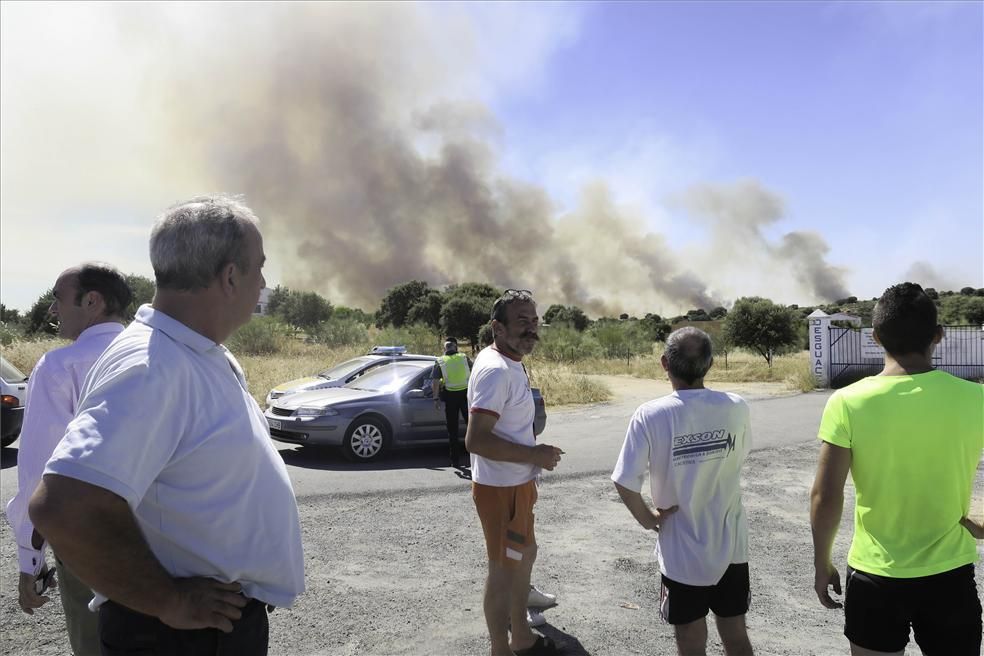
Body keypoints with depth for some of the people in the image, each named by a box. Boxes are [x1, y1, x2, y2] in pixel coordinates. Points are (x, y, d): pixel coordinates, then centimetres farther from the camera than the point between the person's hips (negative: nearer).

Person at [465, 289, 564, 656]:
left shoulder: (510, 364, 7)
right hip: (501, 488, -10)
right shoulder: (495, 370, -25)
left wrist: (533, 453, 7)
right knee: (504, 568, 5)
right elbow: (476, 439, -31)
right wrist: (534, 455, -23)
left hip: (516, 482, 10)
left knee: (525, 555, 24)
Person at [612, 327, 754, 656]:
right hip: (732, 546, 3)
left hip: (682, 553, -3)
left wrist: (647, 519, -4)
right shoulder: (736, 407, -11)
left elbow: (625, 484, -20)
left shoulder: (650, 415, -20)